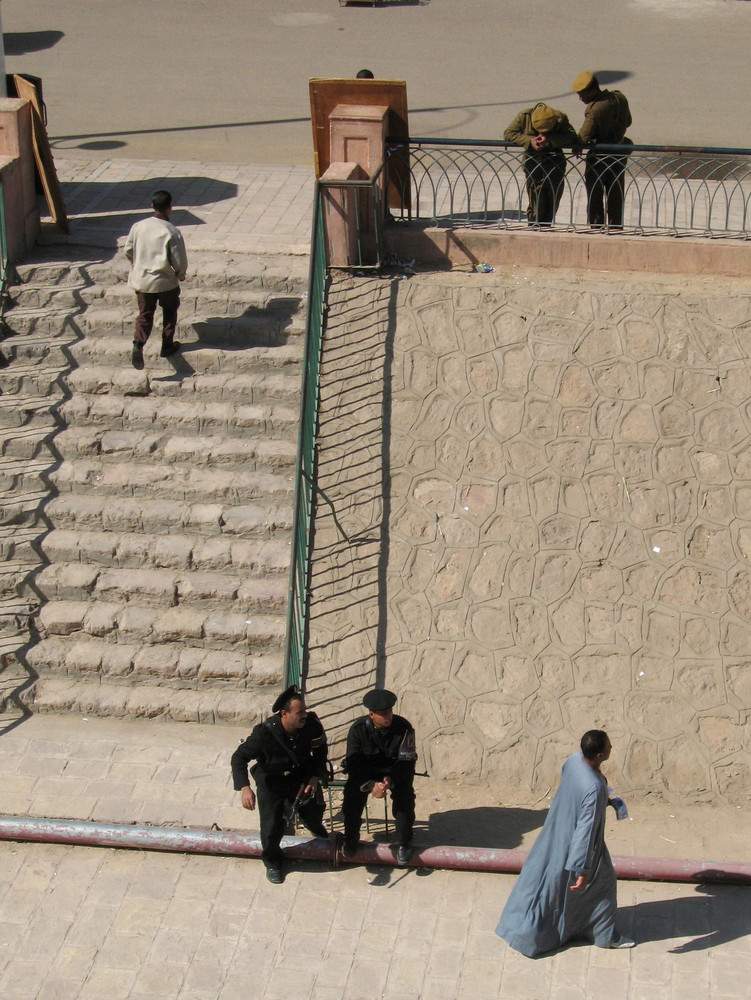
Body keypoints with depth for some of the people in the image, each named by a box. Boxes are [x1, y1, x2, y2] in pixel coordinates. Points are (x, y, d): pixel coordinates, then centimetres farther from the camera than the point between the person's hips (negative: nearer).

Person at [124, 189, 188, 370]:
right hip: (166, 281, -3)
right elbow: (179, 260, -15)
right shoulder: (172, 232, -20)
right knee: (169, 312, 21)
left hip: (141, 279, 3)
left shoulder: (138, 227, -7)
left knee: (145, 314, 12)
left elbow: (128, 251, 4)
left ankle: (138, 344, -11)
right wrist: (181, 274, 7)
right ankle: (167, 345, 30)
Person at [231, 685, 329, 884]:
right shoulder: (264, 733, -30)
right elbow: (239, 757, -21)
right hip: (271, 781, -3)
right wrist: (244, 788, -32)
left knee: (313, 807, -12)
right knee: (272, 828, -5)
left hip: (301, 774, 3)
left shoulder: (312, 724, -22)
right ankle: (272, 861, 27)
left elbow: (320, 751, -2)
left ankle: (318, 830, 28)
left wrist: (315, 776, -15)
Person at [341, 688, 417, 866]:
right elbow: (353, 765, -17)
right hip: (366, 772, 1)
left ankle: (404, 843, -13)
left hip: (395, 772, -1)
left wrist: (390, 780, -39)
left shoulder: (403, 727, -20)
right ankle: (351, 837, -5)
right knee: (352, 791, -26)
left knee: (405, 794, -29)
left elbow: (406, 762, -19)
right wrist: (370, 785, -35)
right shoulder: (358, 729, -17)